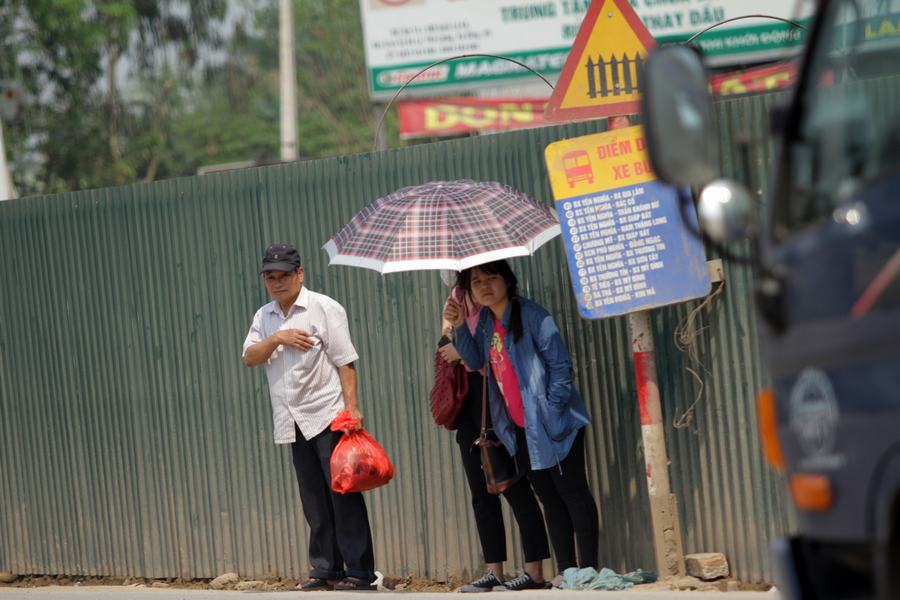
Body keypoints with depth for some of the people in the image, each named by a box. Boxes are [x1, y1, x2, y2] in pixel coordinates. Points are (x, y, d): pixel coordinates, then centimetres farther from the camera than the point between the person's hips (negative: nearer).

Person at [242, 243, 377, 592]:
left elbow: (345, 362, -7)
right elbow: (249, 358, 2)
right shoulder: (264, 317, 14)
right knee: (314, 501, 8)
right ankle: (326, 570, 13)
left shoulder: (324, 309, -3)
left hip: (327, 416, -6)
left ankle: (359, 572, -6)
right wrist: (277, 338, -14)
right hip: (294, 422, 6)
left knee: (343, 495, -7)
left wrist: (352, 407, -15)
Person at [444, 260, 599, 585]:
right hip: (521, 429, 8)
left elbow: (560, 364, -15)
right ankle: (565, 570, 15)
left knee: (572, 493, -3)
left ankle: (588, 568, -2)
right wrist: (459, 327, 0)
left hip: (551, 424, -8)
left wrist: (552, 409, -18)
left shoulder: (532, 316, -15)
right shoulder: (486, 320, 9)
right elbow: (475, 360, 14)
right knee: (549, 498, 11)